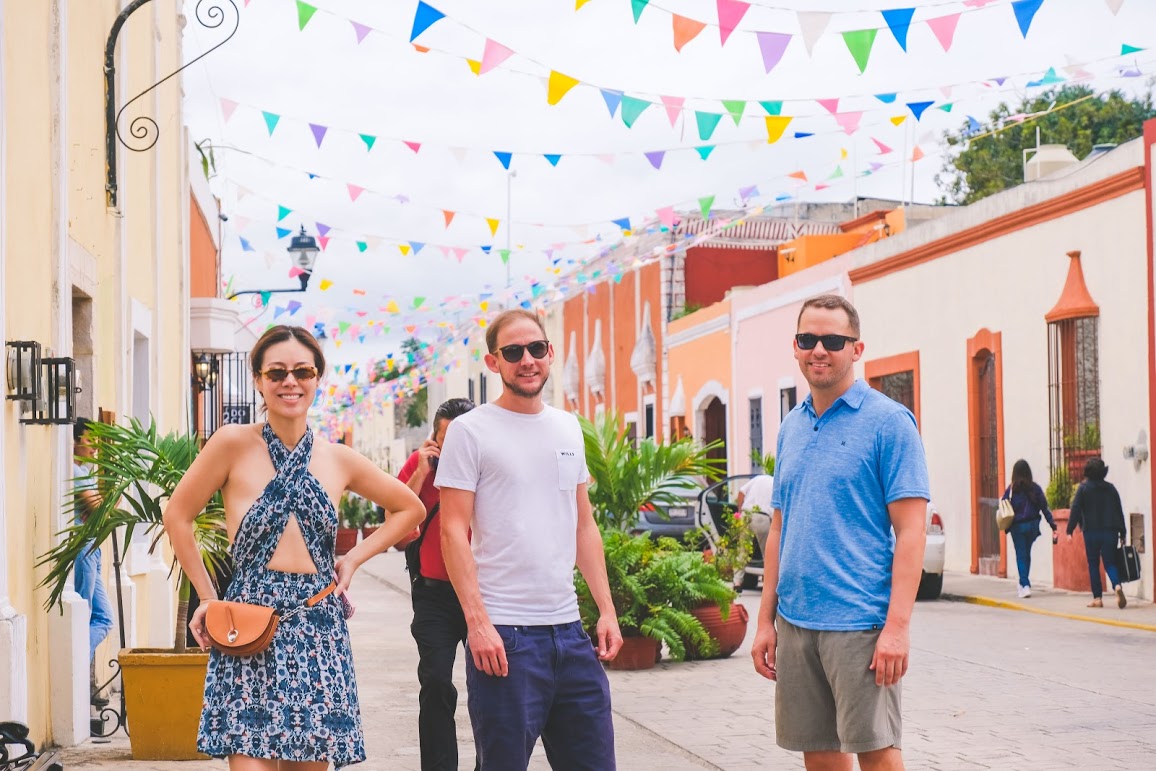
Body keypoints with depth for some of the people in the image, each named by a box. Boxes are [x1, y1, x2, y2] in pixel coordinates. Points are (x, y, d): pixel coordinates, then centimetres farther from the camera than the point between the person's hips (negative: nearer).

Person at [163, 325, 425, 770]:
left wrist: (354, 559, 9)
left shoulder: (339, 460, 6)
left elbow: (410, 509, 20)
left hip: (318, 632, 3)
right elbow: (177, 517, 4)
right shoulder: (234, 444, -4)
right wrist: (207, 598, 2)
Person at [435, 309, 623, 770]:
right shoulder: (470, 431, -4)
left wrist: (607, 609, 10)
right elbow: (454, 532, -8)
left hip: (568, 629, 6)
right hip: (503, 633, -5)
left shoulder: (568, 429, 14)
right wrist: (477, 621, -16)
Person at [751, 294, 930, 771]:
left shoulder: (888, 422, -6)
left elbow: (910, 531, -11)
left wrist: (897, 625, -18)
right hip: (795, 622, 6)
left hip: (859, 624, -6)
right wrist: (766, 620, 12)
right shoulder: (791, 427, 13)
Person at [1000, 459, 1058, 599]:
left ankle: (1025, 585, -11)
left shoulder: (1011, 489, -7)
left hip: (1017, 526, -3)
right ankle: (1024, 583, 29)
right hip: (1032, 525, 3)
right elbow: (1044, 507, -3)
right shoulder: (1035, 488, -2)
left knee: (1021, 556, 2)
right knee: (1027, 553, 19)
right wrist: (1052, 525, -2)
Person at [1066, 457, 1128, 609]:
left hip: (1091, 532, -2)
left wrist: (1070, 531, -5)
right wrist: (1122, 532, 14)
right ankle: (1117, 585, -25)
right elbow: (1119, 511, 9)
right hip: (1110, 531, 2)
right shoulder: (1110, 488, 8)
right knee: (1110, 562, 4)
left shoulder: (1084, 488, -2)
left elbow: (1075, 510, -7)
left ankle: (1097, 598, 2)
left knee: (1093, 565, 6)